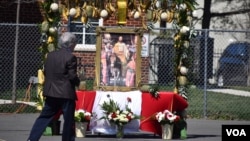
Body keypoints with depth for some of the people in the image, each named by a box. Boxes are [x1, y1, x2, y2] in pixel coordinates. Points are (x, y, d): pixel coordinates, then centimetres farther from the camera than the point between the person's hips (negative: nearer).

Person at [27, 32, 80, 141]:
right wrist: (78, 82, 5)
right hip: (66, 93, -6)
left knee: (44, 117, 11)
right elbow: (72, 76, -14)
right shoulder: (70, 57, -13)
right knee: (68, 120, 4)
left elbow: (45, 72, 14)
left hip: (51, 92, 6)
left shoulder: (50, 55, 8)